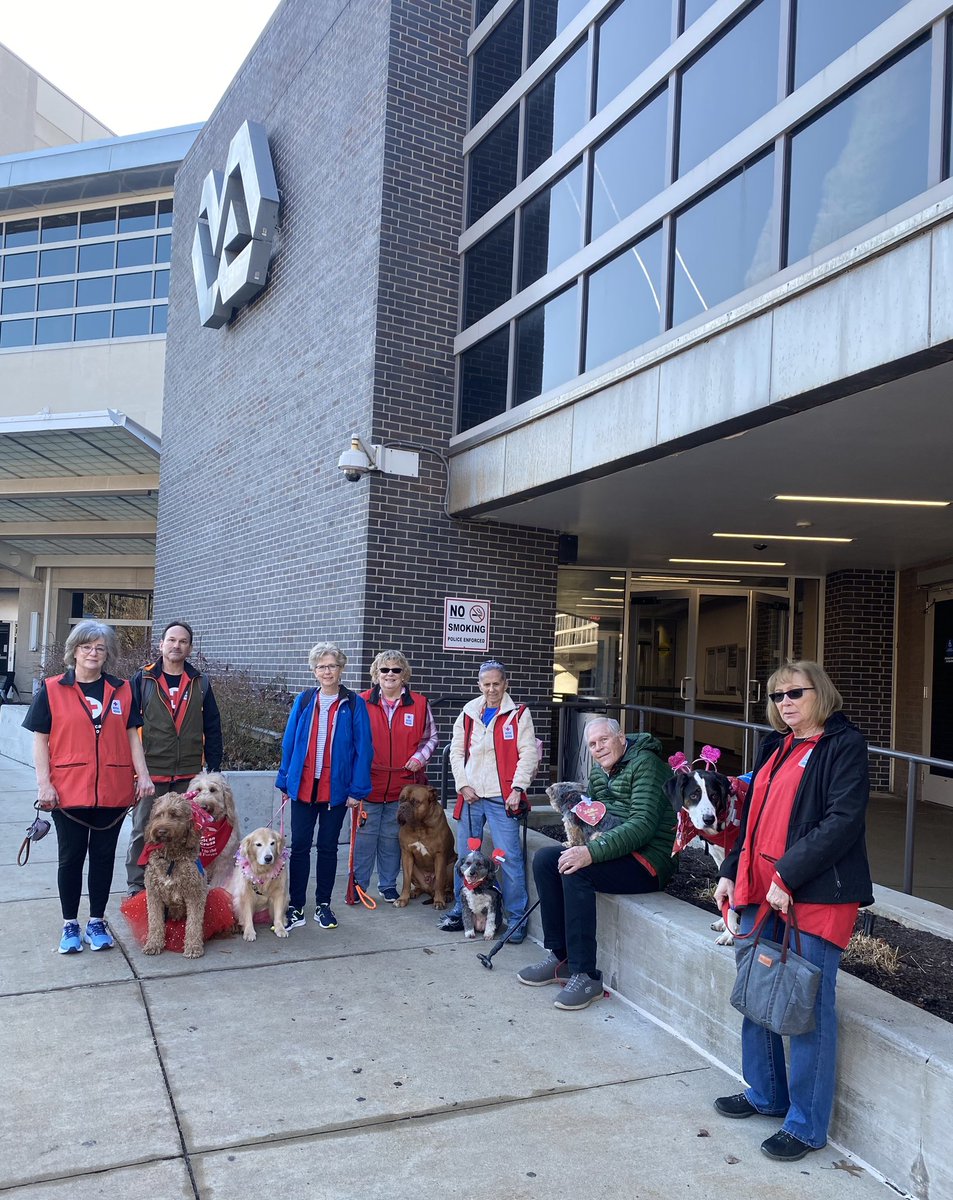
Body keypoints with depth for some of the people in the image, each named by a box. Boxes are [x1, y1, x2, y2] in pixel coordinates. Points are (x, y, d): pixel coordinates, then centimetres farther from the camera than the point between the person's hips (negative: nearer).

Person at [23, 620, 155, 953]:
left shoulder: (122, 690, 7)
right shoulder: (52, 689, 1)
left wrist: (143, 775, 2)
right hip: (68, 792, -2)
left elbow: (132, 735, 9)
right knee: (71, 857, 8)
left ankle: (96, 922, 23)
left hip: (113, 791, 2)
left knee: (103, 856, 10)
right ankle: (70, 925, 22)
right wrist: (44, 784, -7)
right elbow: (40, 739, 0)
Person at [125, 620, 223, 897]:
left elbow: (212, 729, 8)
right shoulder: (142, 680, 1)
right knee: (143, 832, 6)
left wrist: (214, 768, 5)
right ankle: (136, 886, 19)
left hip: (189, 775, 2)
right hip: (149, 773, -2)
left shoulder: (200, 683, 6)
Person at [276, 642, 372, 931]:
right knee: (299, 847, 5)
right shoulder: (304, 701, 4)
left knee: (328, 847, 11)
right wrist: (285, 781, 4)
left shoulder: (354, 704, -3)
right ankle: (296, 909, 13)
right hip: (303, 786, 2)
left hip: (336, 788, -2)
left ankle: (323, 905, 23)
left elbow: (363, 749, -5)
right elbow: (289, 743, 7)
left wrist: (358, 789, -9)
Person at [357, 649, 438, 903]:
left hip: (403, 785, 1)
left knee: (392, 838, 12)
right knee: (364, 836, 4)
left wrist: (420, 757, -5)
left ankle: (388, 886, 26)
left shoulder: (419, 704, 2)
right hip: (368, 784, -1)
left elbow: (431, 738, 12)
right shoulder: (363, 702, -1)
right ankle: (358, 884, 18)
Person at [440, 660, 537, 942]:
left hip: (502, 797, -4)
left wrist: (517, 788, -13)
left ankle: (516, 918, 5)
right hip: (471, 796, 4)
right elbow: (457, 751, 12)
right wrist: (463, 784, 0)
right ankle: (460, 911, 23)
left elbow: (528, 754, -5)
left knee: (510, 857, -6)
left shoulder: (518, 714, 0)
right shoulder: (469, 712, 11)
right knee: (465, 856, 11)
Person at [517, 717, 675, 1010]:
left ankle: (586, 976, -22)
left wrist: (592, 852, -32)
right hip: (612, 850, 9)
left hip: (649, 860, -9)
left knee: (576, 871, -29)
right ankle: (560, 957, 2)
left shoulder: (645, 764, -14)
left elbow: (643, 825, -25)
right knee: (544, 859, -3)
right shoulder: (598, 772, 13)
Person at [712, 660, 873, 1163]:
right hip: (760, 891, 8)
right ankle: (765, 1093, 35)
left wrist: (788, 875, -20)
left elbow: (843, 821, -17)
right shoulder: (775, 746, 15)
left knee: (808, 1008, 1)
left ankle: (807, 1124, 16)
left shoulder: (845, 744, -8)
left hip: (816, 895, -7)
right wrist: (731, 871, 11)